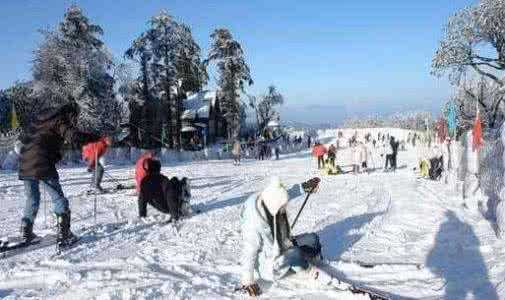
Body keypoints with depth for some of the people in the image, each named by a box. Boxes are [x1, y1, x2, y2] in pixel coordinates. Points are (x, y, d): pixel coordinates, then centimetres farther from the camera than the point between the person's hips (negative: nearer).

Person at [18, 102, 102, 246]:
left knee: (32, 199, 22)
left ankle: (26, 232, 25)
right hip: (43, 165, -8)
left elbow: (24, 138, 28)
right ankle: (63, 234, -4)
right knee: (59, 200, 0)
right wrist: (97, 137, -18)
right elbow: (74, 137, -21)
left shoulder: (41, 118, 20)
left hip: (25, 165, 8)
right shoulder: (60, 120, -4)